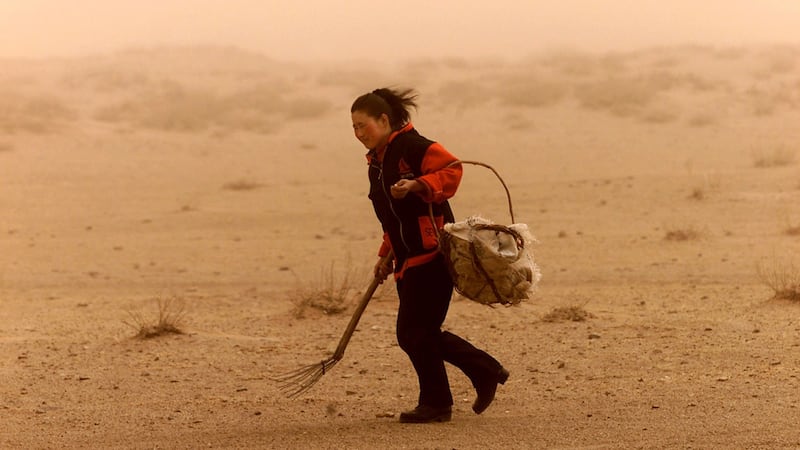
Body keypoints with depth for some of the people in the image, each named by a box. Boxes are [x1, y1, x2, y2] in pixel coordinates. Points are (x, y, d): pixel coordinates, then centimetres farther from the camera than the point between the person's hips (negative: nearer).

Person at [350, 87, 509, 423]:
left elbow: (451, 171, -18)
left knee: (414, 332, -8)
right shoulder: (377, 162, 19)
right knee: (417, 334, 9)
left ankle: (435, 403, 6)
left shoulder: (412, 146, -8)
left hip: (432, 253, -9)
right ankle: (487, 372, 20)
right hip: (408, 261, 10)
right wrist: (386, 257, 19)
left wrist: (416, 185, -28)